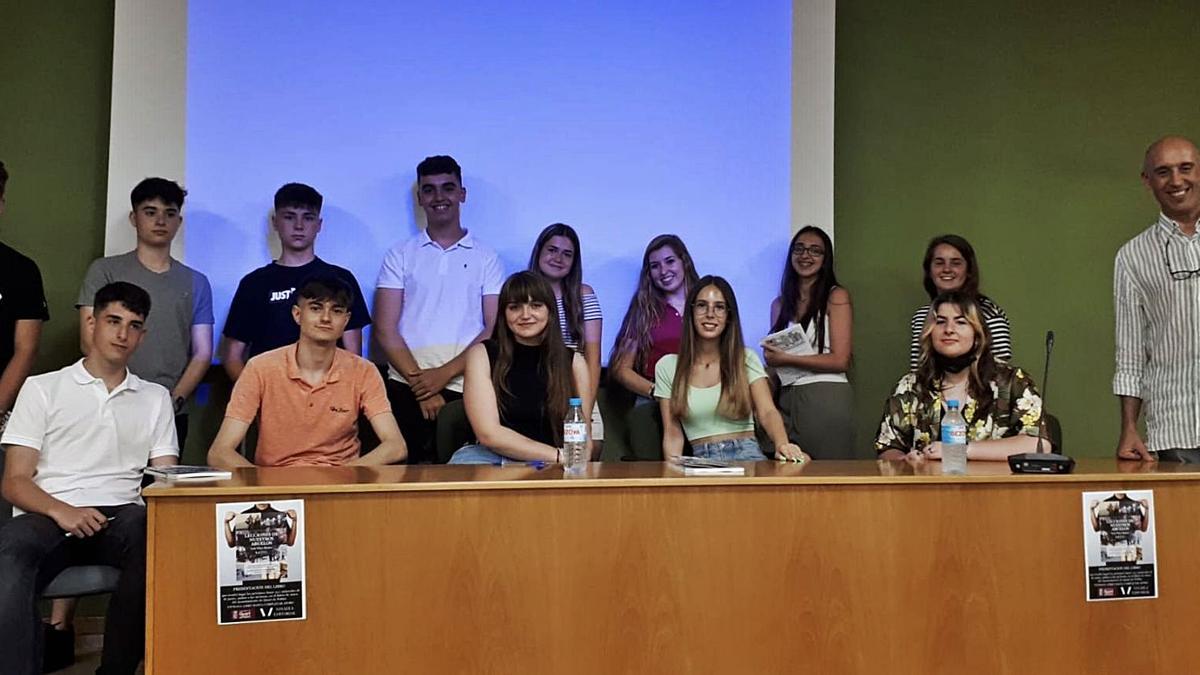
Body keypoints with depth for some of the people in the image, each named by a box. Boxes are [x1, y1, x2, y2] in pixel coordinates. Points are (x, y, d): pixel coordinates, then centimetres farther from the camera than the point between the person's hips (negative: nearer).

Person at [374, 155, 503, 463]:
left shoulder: (486, 258, 9)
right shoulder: (400, 255, 10)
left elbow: (495, 330, 1)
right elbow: (385, 329, 3)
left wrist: (444, 373, -10)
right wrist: (419, 381, -8)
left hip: (465, 390, 0)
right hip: (407, 390, 0)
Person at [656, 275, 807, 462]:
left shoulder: (746, 359, 8)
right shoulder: (667, 366, 9)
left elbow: (767, 412, -6)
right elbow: (673, 433, 7)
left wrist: (782, 445, -28)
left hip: (746, 454, -1)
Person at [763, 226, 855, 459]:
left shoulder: (836, 296, 1)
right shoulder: (780, 304, 15)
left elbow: (840, 360, -7)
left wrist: (786, 358, -9)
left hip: (825, 398, -4)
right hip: (786, 399, 4)